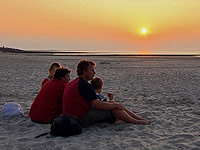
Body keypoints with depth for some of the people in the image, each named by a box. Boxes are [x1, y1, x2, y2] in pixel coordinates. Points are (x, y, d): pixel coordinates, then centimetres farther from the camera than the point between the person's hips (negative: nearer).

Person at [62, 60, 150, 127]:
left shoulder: (71, 83, 12)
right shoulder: (84, 85, -19)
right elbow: (98, 105, -20)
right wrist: (116, 105, -4)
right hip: (83, 119, -10)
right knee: (113, 108, -6)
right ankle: (136, 122, 10)